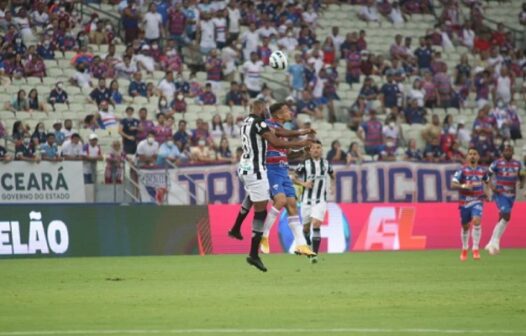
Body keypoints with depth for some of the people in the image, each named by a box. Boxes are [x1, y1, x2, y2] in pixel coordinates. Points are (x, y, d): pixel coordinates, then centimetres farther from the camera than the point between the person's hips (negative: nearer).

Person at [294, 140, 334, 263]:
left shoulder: (326, 164, 5)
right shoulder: (305, 164, -2)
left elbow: (332, 175, 23)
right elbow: (295, 178, 4)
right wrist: (303, 183, -14)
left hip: (320, 200, 0)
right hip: (307, 199, 0)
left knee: (316, 224, -19)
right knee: (306, 227, 10)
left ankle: (314, 254, -20)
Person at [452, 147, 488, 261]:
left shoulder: (482, 170, 5)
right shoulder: (462, 170, -5)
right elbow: (453, 184, -13)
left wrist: (486, 193, 11)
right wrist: (464, 186, -29)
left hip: (477, 201, 1)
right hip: (465, 201, -1)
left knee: (476, 221, -22)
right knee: (465, 226, 9)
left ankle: (475, 249, -16)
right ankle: (464, 250, 31)